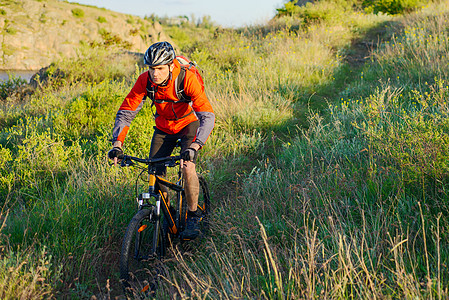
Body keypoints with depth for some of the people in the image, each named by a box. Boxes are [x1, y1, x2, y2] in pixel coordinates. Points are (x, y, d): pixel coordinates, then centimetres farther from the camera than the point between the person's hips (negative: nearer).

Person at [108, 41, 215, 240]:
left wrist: (194, 147, -53)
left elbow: (208, 116, -39)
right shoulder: (145, 81, -23)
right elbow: (125, 113, -18)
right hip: (163, 127, 4)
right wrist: (117, 144, -32)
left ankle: (192, 216, -3)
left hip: (189, 123, -3)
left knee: (187, 168, -23)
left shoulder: (187, 79, -33)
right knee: (155, 173, -6)